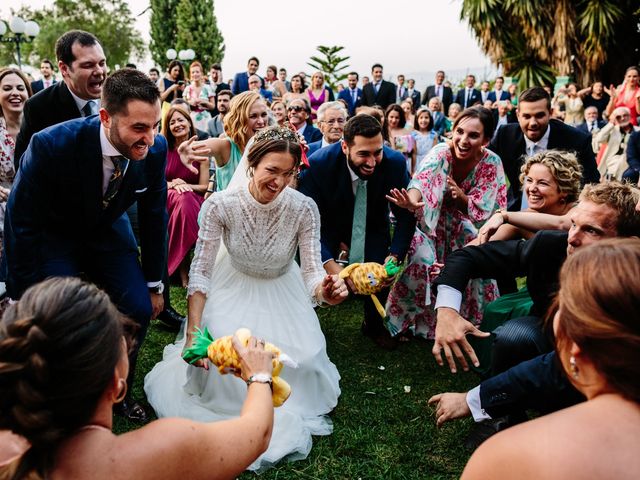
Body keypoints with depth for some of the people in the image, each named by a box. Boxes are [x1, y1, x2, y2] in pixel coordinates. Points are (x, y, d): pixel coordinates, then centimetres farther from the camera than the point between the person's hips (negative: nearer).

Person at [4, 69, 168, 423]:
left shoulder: (155, 150, -22)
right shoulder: (51, 145, -33)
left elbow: (153, 217, -6)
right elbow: (21, 224, -21)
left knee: (139, 310, -8)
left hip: (109, 230, 3)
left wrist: (155, 284, 0)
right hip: (54, 234, -3)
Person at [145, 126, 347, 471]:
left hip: (282, 291, 1)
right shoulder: (220, 204, -27)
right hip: (234, 286, 0)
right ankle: (230, 405, 16)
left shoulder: (304, 208, -26)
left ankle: (285, 410, 19)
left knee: (302, 356, -17)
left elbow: (312, 271, -24)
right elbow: (200, 270, -23)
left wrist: (324, 292, -50)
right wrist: (193, 332, -33)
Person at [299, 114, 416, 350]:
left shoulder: (395, 163, -27)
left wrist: (395, 255, -33)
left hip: (373, 224, 2)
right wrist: (328, 262, -43)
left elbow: (406, 215, -17)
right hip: (328, 223, -1)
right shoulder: (318, 164, -33)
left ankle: (373, 324, 22)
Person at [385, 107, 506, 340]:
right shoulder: (441, 152, -26)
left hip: (463, 224, 3)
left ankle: (471, 316, 11)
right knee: (422, 259, -23)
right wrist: (411, 201, -69)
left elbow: (482, 211, -12)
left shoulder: (491, 163, -16)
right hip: (431, 220, -3)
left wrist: (461, 196, -33)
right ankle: (410, 318, 0)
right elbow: (422, 180, -46)